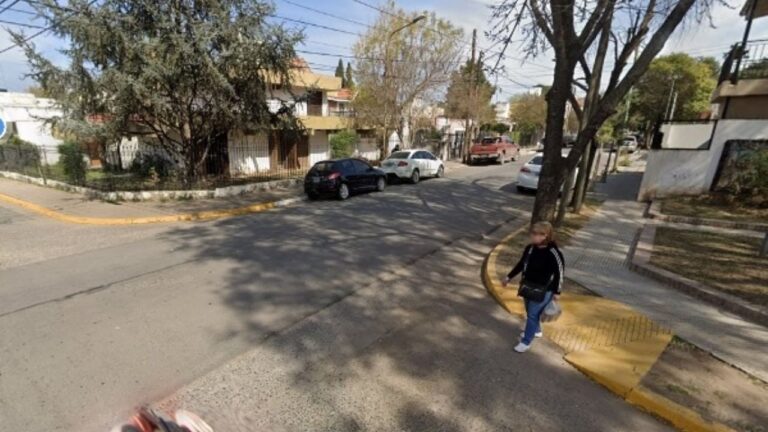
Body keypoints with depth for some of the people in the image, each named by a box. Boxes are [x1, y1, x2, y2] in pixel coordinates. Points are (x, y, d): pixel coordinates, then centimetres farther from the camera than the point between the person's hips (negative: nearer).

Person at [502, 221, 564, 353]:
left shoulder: (553, 253, -23)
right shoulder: (530, 248, -4)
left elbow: (559, 272, -15)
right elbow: (521, 264, 8)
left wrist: (556, 292, -12)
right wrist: (509, 277, 14)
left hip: (543, 290, -7)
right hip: (528, 286, 7)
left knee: (533, 315, 1)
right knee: (530, 312, 22)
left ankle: (526, 342, 15)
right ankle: (536, 330, 49)